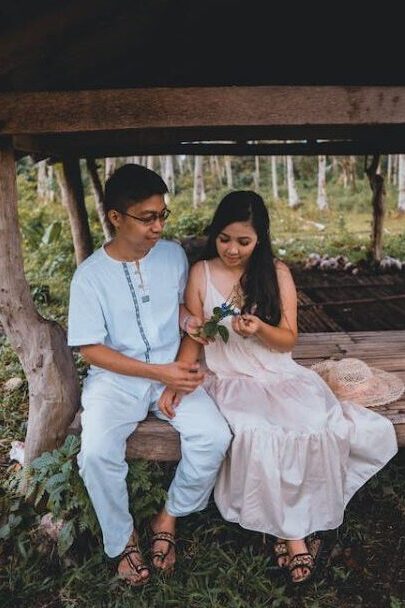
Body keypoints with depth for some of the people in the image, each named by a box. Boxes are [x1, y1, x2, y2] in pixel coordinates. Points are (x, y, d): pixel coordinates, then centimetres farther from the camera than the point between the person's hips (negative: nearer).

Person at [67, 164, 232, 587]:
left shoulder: (174, 255, 1)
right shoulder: (90, 274, -9)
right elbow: (91, 349, -10)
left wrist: (189, 319, -8)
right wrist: (159, 372, -18)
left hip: (172, 371, 3)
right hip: (116, 378, -2)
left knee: (214, 438, -20)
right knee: (96, 454, -26)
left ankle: (168, 518, 7)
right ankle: (122, 540, 4)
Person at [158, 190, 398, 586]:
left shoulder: (277, 273, 2)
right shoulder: (201, 273, 0)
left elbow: (288, 340, 1)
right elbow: (193, 338, 3)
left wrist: (260, 328, -20)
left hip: (280, 375, 2)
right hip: (230, 380, -1)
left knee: (316, 430, -27)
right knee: (257, 436, -31)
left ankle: (292, 524, -3)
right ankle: (294, 530, -7)